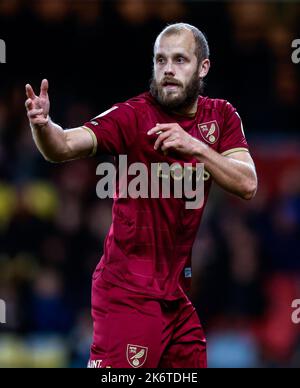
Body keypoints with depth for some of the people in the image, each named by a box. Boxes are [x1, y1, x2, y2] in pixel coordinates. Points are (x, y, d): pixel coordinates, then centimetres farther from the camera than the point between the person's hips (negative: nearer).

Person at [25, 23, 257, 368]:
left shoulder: (221, 116, 5)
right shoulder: (133, 115, -10)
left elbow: (247, 184, -6)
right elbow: (66, 146, -23)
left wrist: (196, 147, -21)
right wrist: (42, 125, -45)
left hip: (178, 293, 6)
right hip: (129, 293, -6)